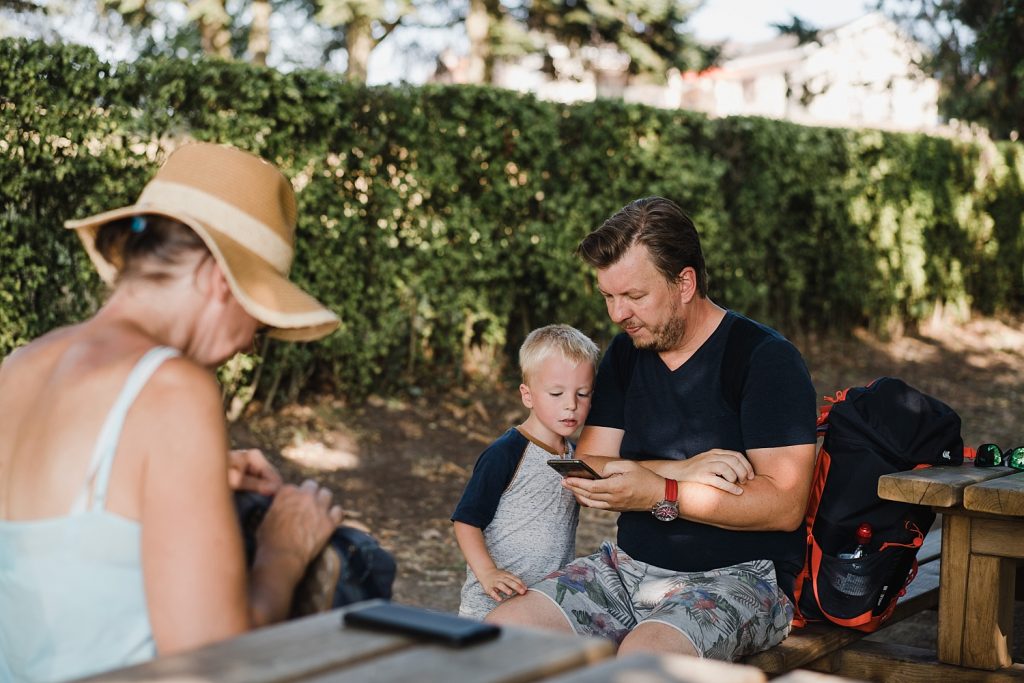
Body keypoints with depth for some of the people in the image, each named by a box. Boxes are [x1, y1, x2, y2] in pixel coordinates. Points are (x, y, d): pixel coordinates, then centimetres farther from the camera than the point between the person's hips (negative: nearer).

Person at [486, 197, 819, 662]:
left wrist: (659, 495, -21)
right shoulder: (625, 354, 11)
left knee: (640, 658, -35)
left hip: (739, 575, -5)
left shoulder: (766, 358, -9)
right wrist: (681, 470, -14)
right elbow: (582, 474, 3)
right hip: (629, 566, 6)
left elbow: (785, 506, -16)